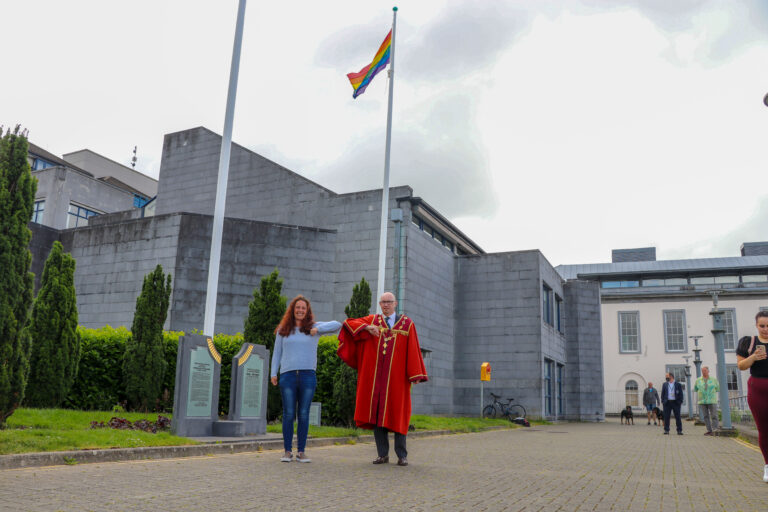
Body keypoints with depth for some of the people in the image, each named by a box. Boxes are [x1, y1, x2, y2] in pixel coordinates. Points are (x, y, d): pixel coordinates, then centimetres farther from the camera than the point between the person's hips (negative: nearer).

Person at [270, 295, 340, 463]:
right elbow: (277, 353, 15)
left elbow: (336, 325, 0)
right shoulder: (283, 330, 13)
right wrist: (273, 373, 6)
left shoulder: (314, 327, 10)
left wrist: (318, 329, -11)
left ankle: (301, 452, 8)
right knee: (288, 414, -1)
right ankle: (287, 451, 6)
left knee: (303, 415, 1)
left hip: (308, 375, 0)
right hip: (288, 375, 0)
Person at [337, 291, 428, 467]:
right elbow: (349, 323, 1)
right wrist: (367, 327, -17)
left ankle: (402, 455, 8)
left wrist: (415, 375, -11)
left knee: (397, 414, 0)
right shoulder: (372, 320, 10)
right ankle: (383, 454, 10)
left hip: (396, 377, -2)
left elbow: (413, 350, -2)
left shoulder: (407, 324, 5)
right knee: (377, 413, 2)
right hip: (376, 377, 2)